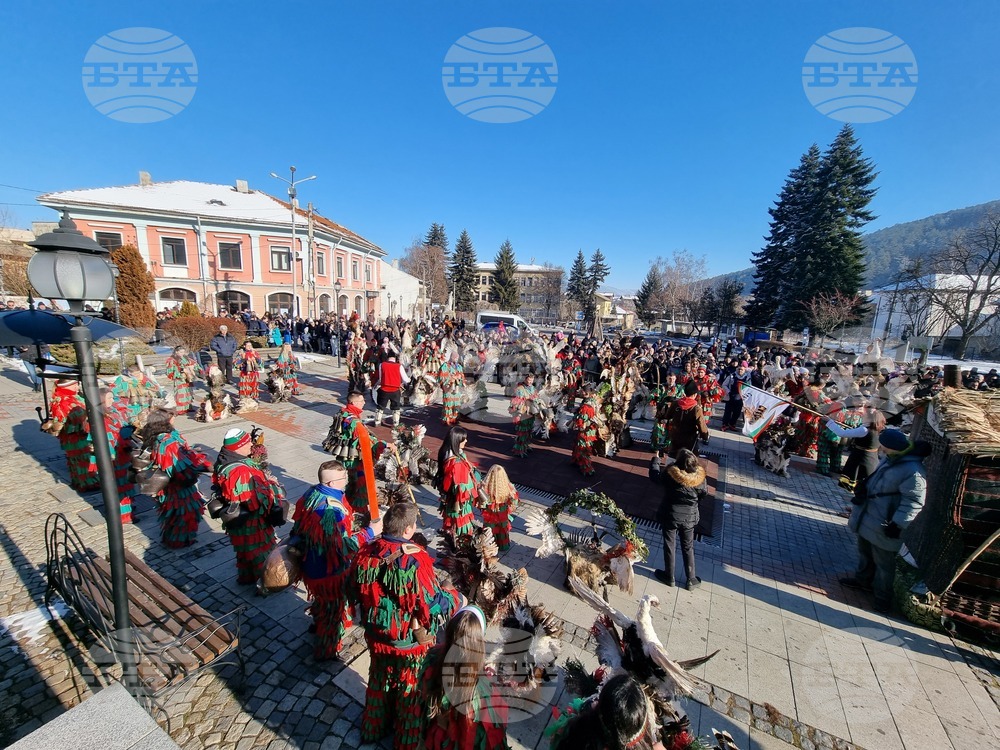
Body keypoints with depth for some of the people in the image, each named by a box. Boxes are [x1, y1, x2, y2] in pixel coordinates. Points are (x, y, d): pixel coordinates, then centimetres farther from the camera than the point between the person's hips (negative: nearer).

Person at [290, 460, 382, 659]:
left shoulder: (314, 494, -9)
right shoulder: (331, 510, -38)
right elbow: (344, 546, -33)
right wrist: (370, 532, -25)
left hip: (313, 561, 9)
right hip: (329, 569, -8)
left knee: (323, 599, 35)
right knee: (334, 608, 17)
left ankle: (319, 623, 61)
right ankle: (326, 651, 39)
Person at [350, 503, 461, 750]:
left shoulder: (366, 553, -18)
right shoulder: (414, 561, -35)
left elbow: (354, 590, 0)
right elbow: (434, 604, -27)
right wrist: (456, 598, -8)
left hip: (376, 635, 5)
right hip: (410, 641, -5)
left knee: (379, 681, 31)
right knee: (410, 690, 22)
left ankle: (374, 727, 55)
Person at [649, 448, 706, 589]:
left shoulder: (670, 473, -25)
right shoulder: (699, 476, -18)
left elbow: (655, 475, -5)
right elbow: (703, 493, 1)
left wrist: (655, 459, 8)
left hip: (670, 516, -2)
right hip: (689, 517, 2)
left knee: (669, 546, 15)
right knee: (688, 548, 21)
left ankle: (669, 576, 31)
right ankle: (691, 579, 33)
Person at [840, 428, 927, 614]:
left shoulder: (912, 471, -25)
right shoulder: (889, 459, 2)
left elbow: (913, 502, -24)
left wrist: (898, 524, -24)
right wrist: (863, 491, 4)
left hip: (883, 527, -9)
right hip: (868, 519, 9)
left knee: (883, 563, 9)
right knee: (865, 553, 25)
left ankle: (883, 596, 26)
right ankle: (863, 579, 43)